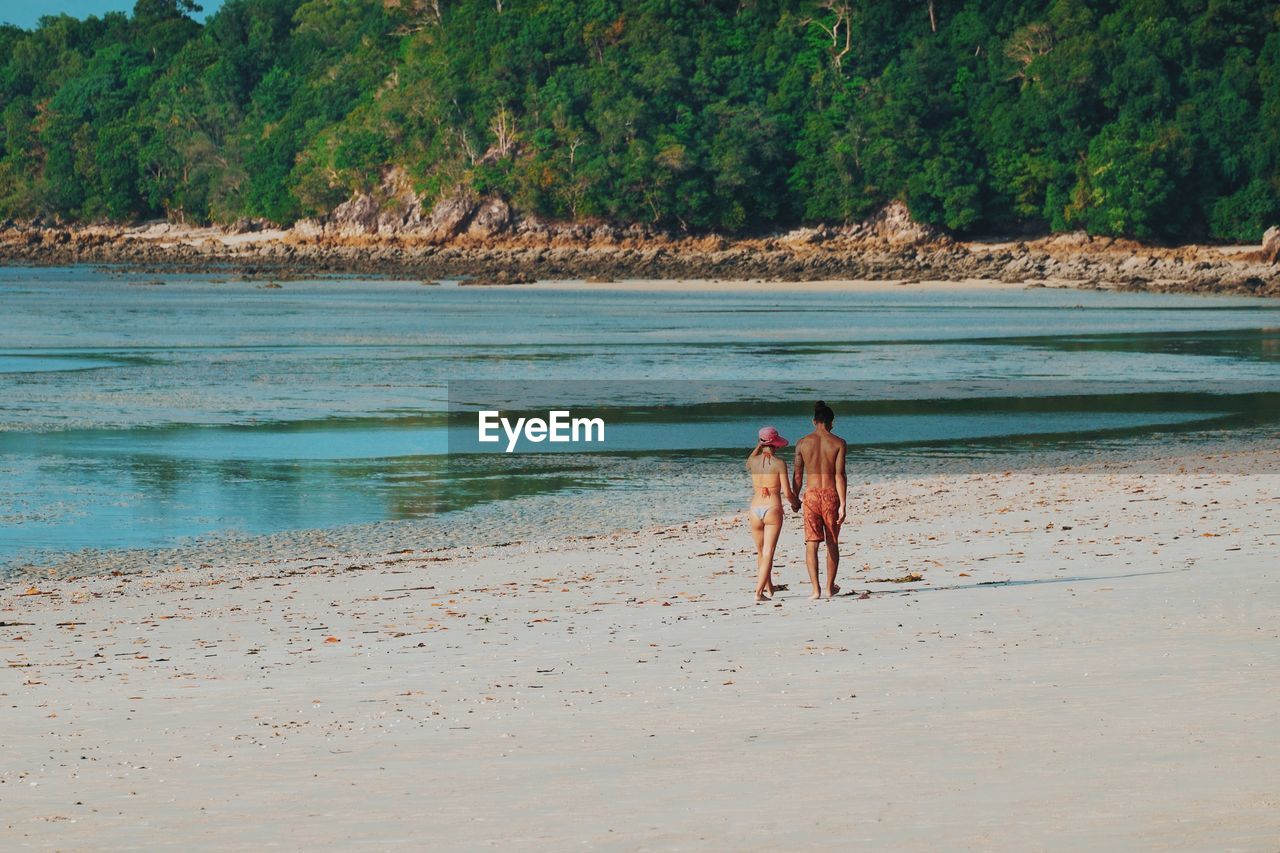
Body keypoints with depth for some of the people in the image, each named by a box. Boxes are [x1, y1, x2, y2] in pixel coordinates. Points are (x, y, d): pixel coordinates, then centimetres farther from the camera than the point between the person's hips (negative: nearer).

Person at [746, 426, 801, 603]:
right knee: (768, 553, -3)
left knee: (761, 553, 19)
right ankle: (759, 593, -13)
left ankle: (769, 588, 36)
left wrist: (759, 445, 19)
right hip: (773, 509, -4)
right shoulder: (779, 464, -8)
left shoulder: (753, 462, 2)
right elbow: (787, 493, -8)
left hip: (755, 510, 4)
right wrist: (795, 503, 13)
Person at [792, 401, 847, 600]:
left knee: (811, 543, 1)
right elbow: (839, 475, -8)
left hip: (811, 495, 0)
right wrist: (842, 505, -9)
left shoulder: (802, 443, 1)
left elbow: (798, 476, 5)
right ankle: (830, 587, 25)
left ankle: (815, 589, -9)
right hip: (831, 494, 0)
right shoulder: (838, 443, -3)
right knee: (832, 543, 15)